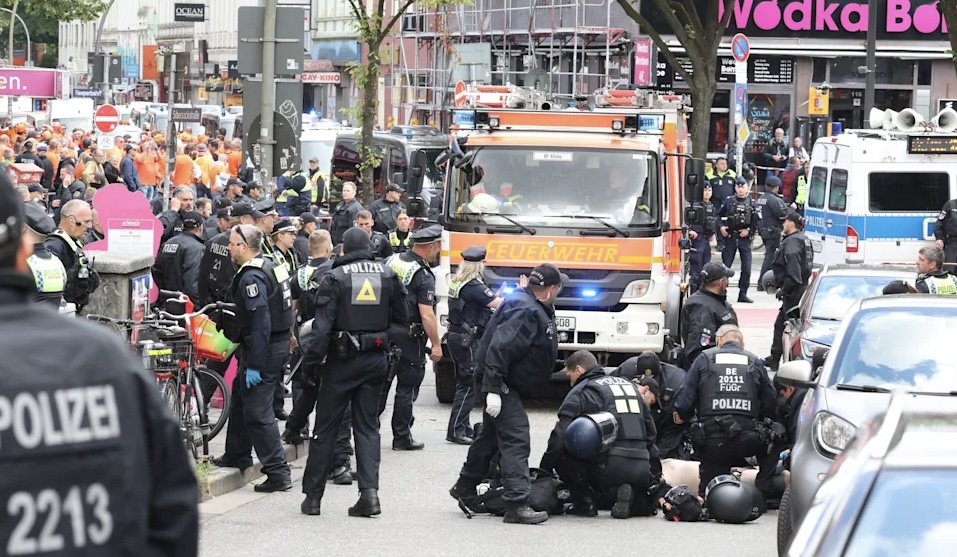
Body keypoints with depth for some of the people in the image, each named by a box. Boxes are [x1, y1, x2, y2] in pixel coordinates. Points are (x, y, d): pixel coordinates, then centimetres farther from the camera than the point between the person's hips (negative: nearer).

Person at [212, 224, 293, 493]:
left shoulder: (252, 277, -21)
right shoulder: (269, 267, 11)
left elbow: (260, 323, -26)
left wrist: (254, 365, -25)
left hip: (263, 349, -11)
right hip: (279, 343, 11)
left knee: (257, 412, -8)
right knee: (240, 398, 25)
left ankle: (278, 473, -8)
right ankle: (237, 456, 40)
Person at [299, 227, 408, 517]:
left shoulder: (335, 277, -9)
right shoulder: (388, 276, 3)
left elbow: (322, 325, -13)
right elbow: (401, 317, 8)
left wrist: (311, 360, -9)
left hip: (342, 360, -3)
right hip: (376, 359, 3)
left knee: (325, 427, 5)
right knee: (367, 426, 9)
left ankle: (313, 495, 9)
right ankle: (369, 491, -5)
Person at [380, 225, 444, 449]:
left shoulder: (391, 261, 5)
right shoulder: (424, 276, -15)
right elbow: (427, 315, -19)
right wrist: (436, 344, -13)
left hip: (383, 329, 6)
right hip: (407, 336, -6)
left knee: (380, 383, 14)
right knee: (407, 388, 4)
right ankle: (401, 438, 10)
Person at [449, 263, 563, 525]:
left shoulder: (536, 307, 11)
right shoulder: (525, 311, -23)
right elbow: (500, 348, -31)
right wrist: (493, 390, -32)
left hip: (506, 383, 11)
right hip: (500, 384, -11)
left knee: (491, 434, 24)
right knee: (515, 439, -15)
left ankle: (465, 487, 39)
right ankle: (517, 504, -20)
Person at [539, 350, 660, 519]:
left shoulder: (581, 391, 1)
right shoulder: (629, 385, 23)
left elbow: (560, 438, -6)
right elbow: (650, 431, 25)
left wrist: (543, 471, 5)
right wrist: (655, 471, 30)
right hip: (641, 470, 7)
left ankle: (585, 501, -5)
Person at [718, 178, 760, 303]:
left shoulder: (752, 203, 3)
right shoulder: (729, 201, 3)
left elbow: (758, 221, 1)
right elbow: (719, 215, 9)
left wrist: (749, 230, -9)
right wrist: (721, 227, -6)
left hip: (745, 239, 0)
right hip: (730, 238, 0)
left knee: (746, 269, -2)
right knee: (725, 266, 3)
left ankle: (742, 294, 6)